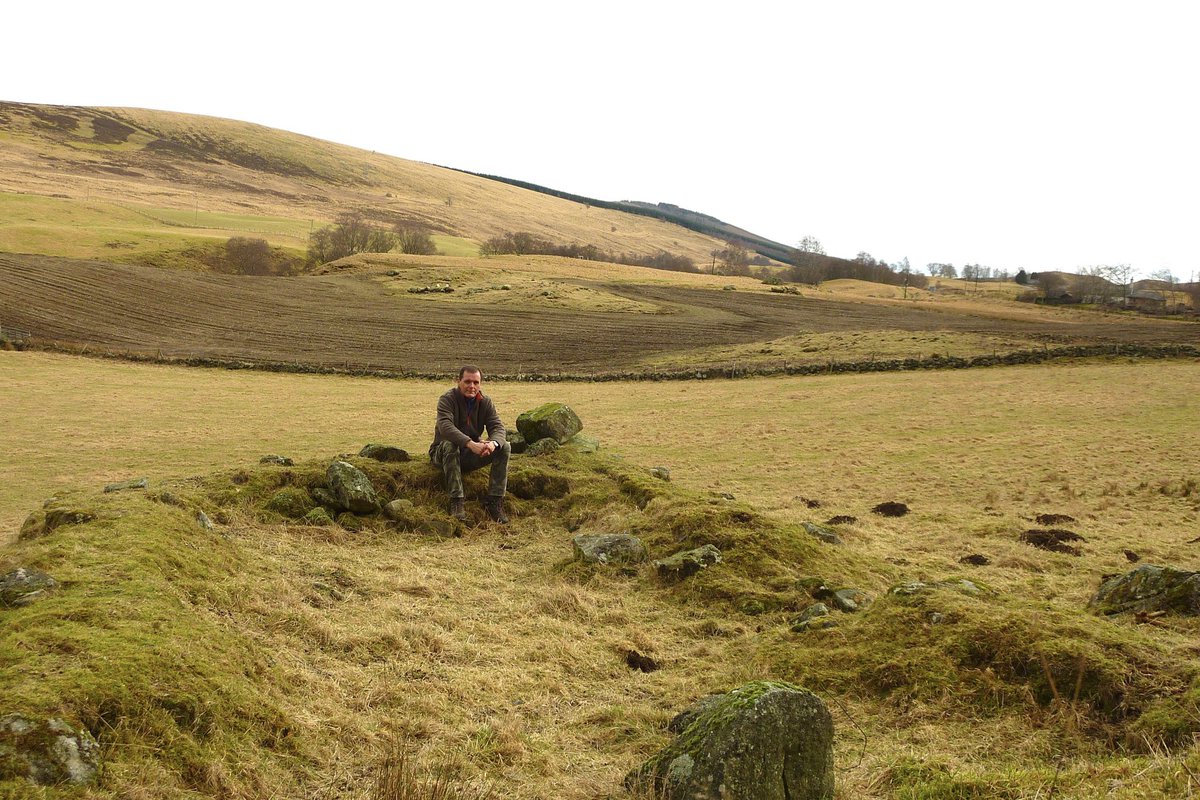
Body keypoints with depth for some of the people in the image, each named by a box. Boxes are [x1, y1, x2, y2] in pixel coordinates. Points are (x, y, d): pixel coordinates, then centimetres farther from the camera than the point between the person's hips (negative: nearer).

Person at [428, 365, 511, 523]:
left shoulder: (486, 402, 0)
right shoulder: (447, 399, -16)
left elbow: (498, 427, -11)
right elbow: (445, 426, -34)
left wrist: (493, 443, -37)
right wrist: (470, 443, -49)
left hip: (473, 453, 4)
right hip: (442, 453, -4)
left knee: (504, 447, -17)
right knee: (449, 445, -38)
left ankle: (494, 500, -18)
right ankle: (456, 502, -36)